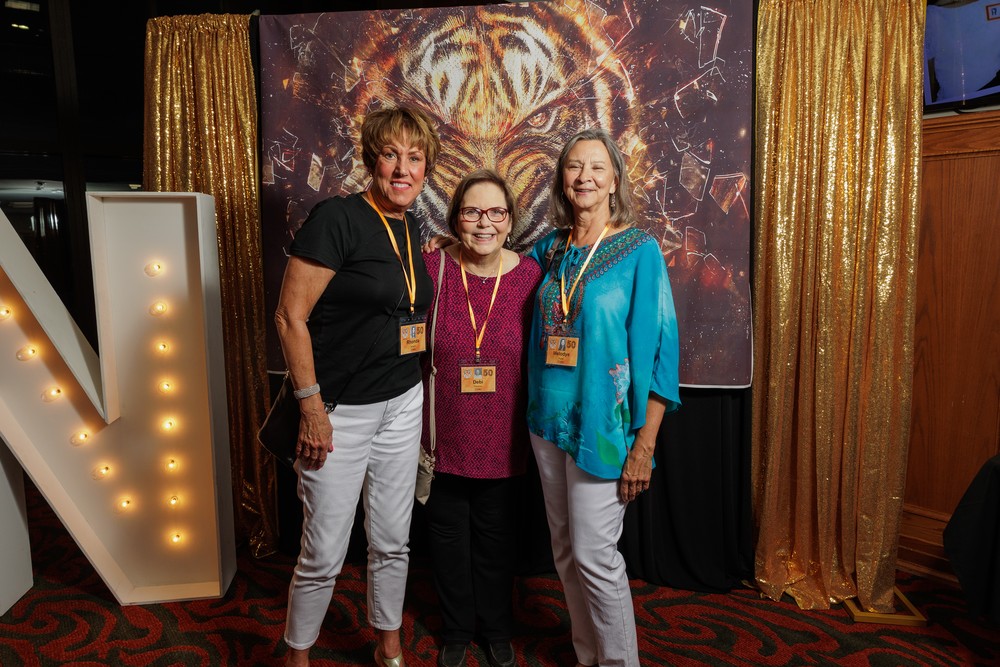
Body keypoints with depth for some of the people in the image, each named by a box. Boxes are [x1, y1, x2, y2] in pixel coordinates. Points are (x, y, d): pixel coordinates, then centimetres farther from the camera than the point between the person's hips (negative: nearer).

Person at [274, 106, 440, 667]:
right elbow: (291, 316, -15)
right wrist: (312, 407, -16)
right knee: (324, 556, 5)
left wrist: (418, 394, 15)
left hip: (403, 404, 7)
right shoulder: (337, 218, -14)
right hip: (340, 411, -6)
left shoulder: (411, 228, 9)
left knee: (393, 542, 17)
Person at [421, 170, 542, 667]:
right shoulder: (431, 268, -10)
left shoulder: (530, 275, -7)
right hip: (444, 435, 0)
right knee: (448, 536, 17)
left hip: (501, 439, 1)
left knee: (495, 537, 18)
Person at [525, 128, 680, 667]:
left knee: (594, 556, 0)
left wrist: (644, 446, -13)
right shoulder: (550, 249, 7)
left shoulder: (640, 250, -7)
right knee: (565, 552, 15)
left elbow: (658, 348, -10)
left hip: (602, 424, -5)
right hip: (548, 420, 5)